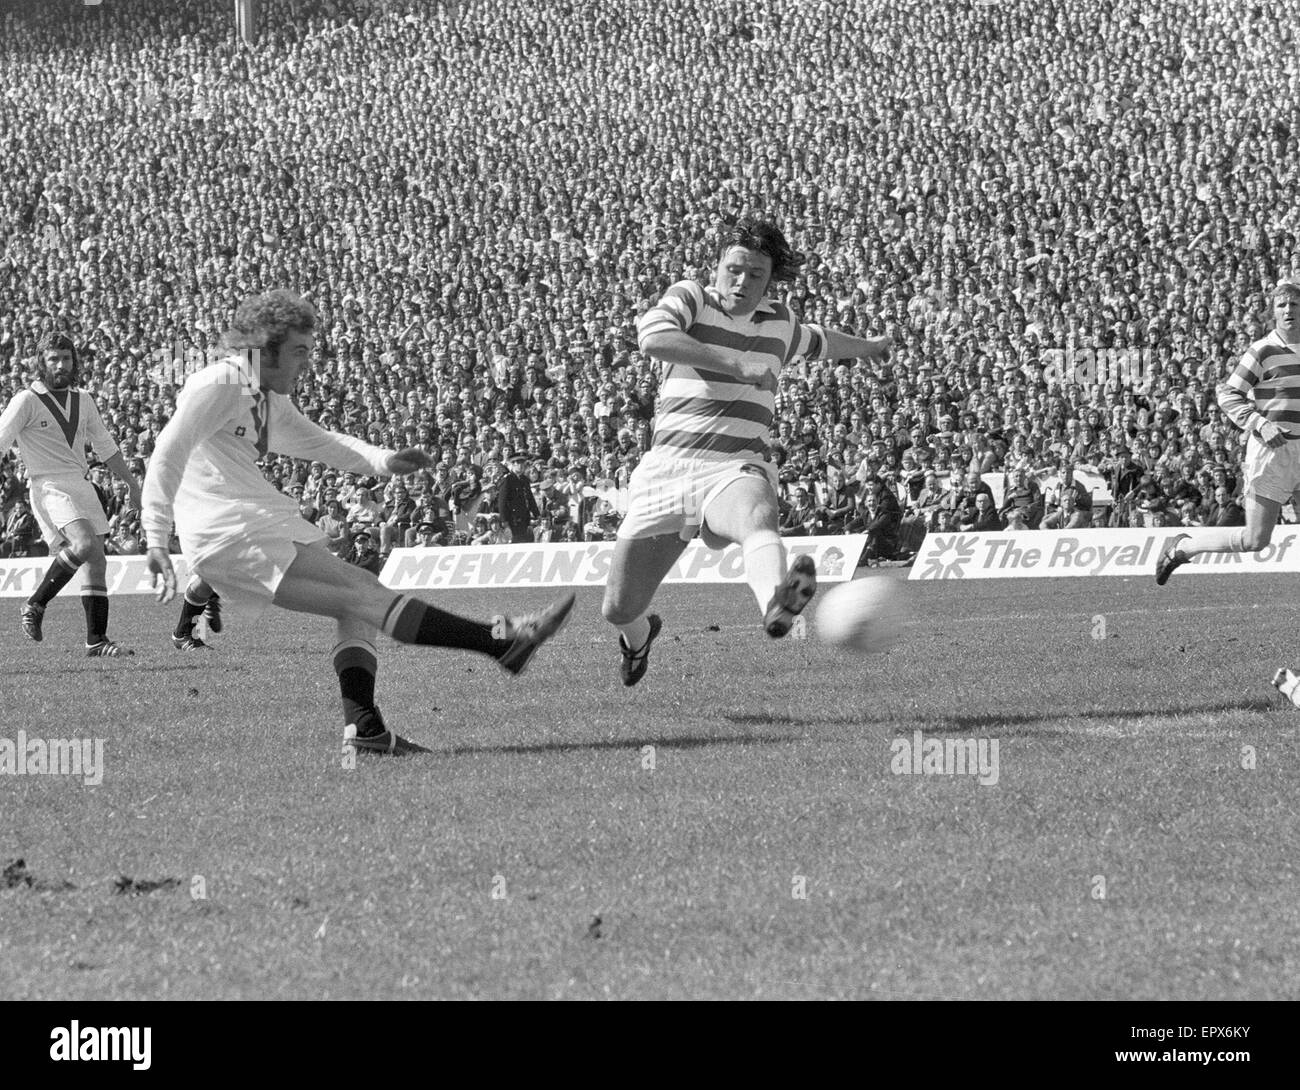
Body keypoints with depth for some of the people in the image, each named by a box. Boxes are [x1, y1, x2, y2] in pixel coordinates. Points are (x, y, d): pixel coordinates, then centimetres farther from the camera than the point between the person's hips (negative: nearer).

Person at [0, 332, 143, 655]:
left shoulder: (82, 400, 15)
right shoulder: (27, 401, -4)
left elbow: (105, 446, 26)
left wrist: (131, 482, 27)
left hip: (82, 484, 7)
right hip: (49, 486, -7)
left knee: (95, 561, 0)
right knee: (85, 544, -27)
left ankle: (97, 640, 4)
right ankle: (36, 604, -11)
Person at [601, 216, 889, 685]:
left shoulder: (778, 321, 16)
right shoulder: (690, 298, 2)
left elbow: (817, 342, 42)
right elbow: (652, 337, -22)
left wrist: (869, 345, 59)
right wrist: (737, 365, -25)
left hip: (737, 470, 0)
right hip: (668, 467, 0)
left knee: (758, 521, -39)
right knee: (619, 610, 6)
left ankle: (775, 604, -74)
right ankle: (639, 635, 46)